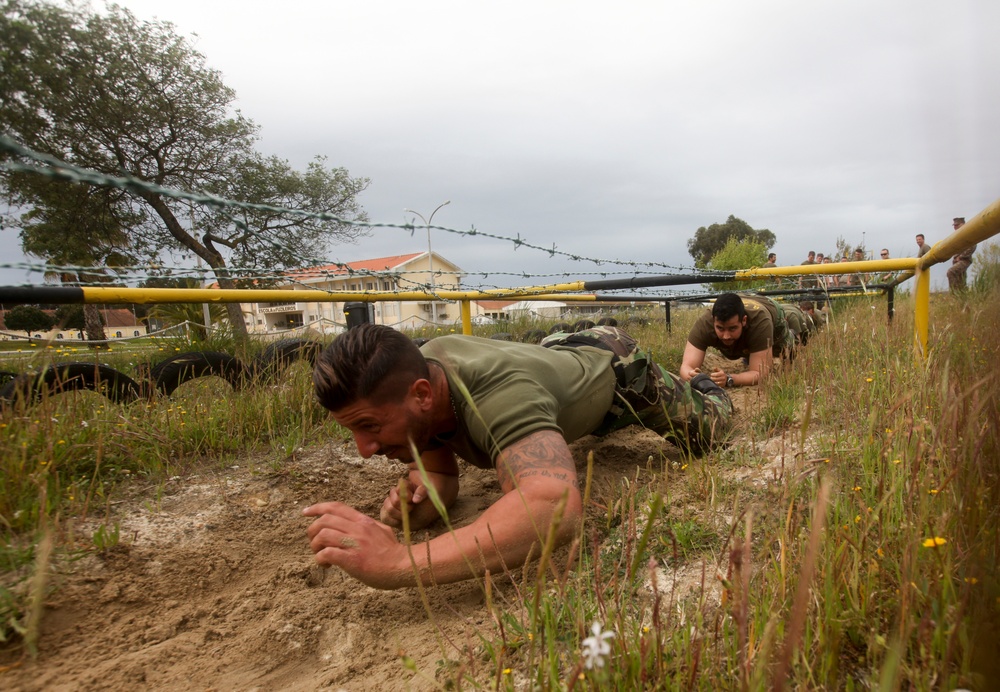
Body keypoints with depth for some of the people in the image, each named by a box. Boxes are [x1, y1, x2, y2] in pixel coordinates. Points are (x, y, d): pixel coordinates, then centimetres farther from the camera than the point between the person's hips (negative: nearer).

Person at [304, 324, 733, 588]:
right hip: (560, 354, 7)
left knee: (707, 429, 17)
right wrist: (418, 492, -43)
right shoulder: (416, 370, -29)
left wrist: (399, 561, -74)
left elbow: (559, 510, -70)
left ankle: (706, 390, 51)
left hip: (613, 366, -6)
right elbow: (442, 477, -18)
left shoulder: (498, 394, -54)